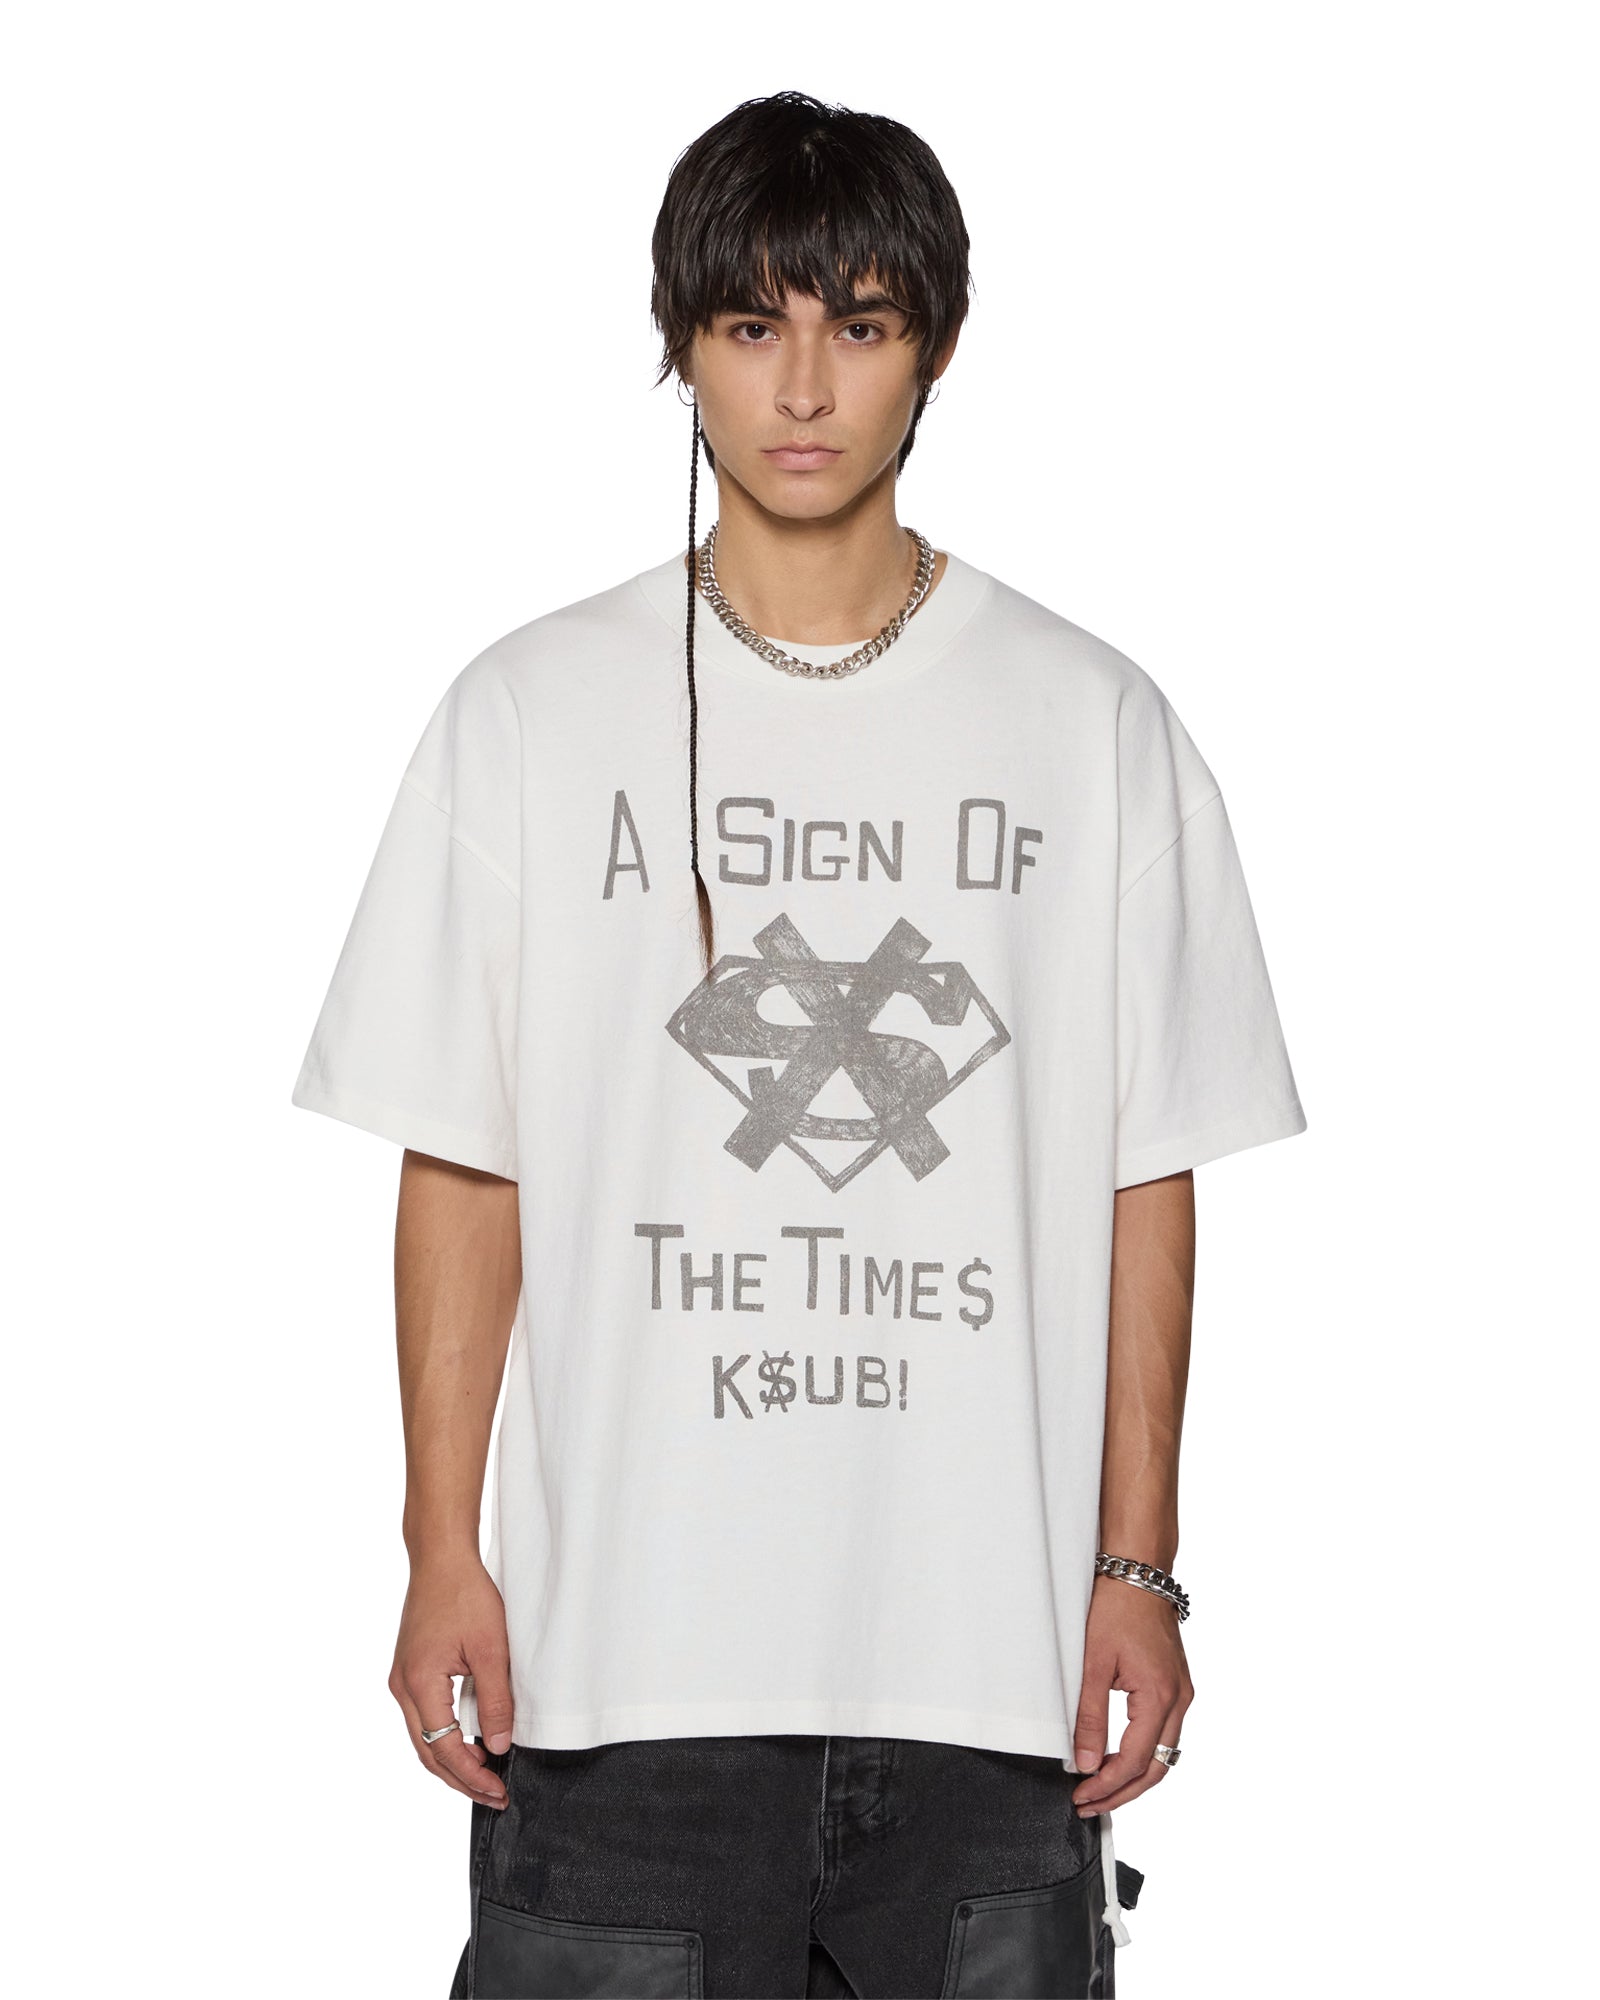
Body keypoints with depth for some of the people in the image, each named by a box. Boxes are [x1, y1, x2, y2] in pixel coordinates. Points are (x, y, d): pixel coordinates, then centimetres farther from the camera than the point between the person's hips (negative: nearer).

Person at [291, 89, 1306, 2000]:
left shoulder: (1095, 726, 5)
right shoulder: (530, 714, 4)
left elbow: (1145, 1181, 6)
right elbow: (461, 1169, 4)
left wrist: (1136, 1565, 2)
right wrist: (444, 1556, -1)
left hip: (987, 1647, 1)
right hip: (622, 1656, 0)